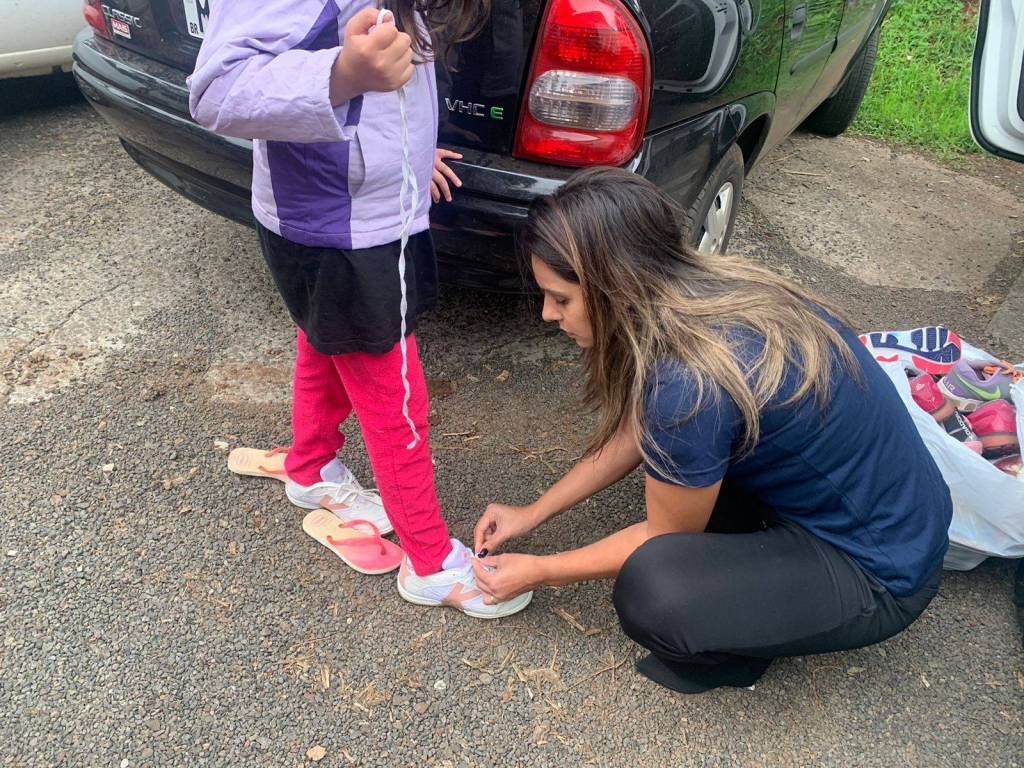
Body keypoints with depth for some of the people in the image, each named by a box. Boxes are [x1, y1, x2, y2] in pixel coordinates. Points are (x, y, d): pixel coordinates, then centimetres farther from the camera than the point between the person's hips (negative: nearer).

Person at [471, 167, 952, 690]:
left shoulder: (690, 387, -33)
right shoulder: (701, 289, -8)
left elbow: (665, 538, -14)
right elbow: (635, 430, 7)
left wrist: (539, 572, -2)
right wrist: (533, 513, 10)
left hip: (879, 572, -8)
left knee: (649, 593, -29)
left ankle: (744, 647, 3)